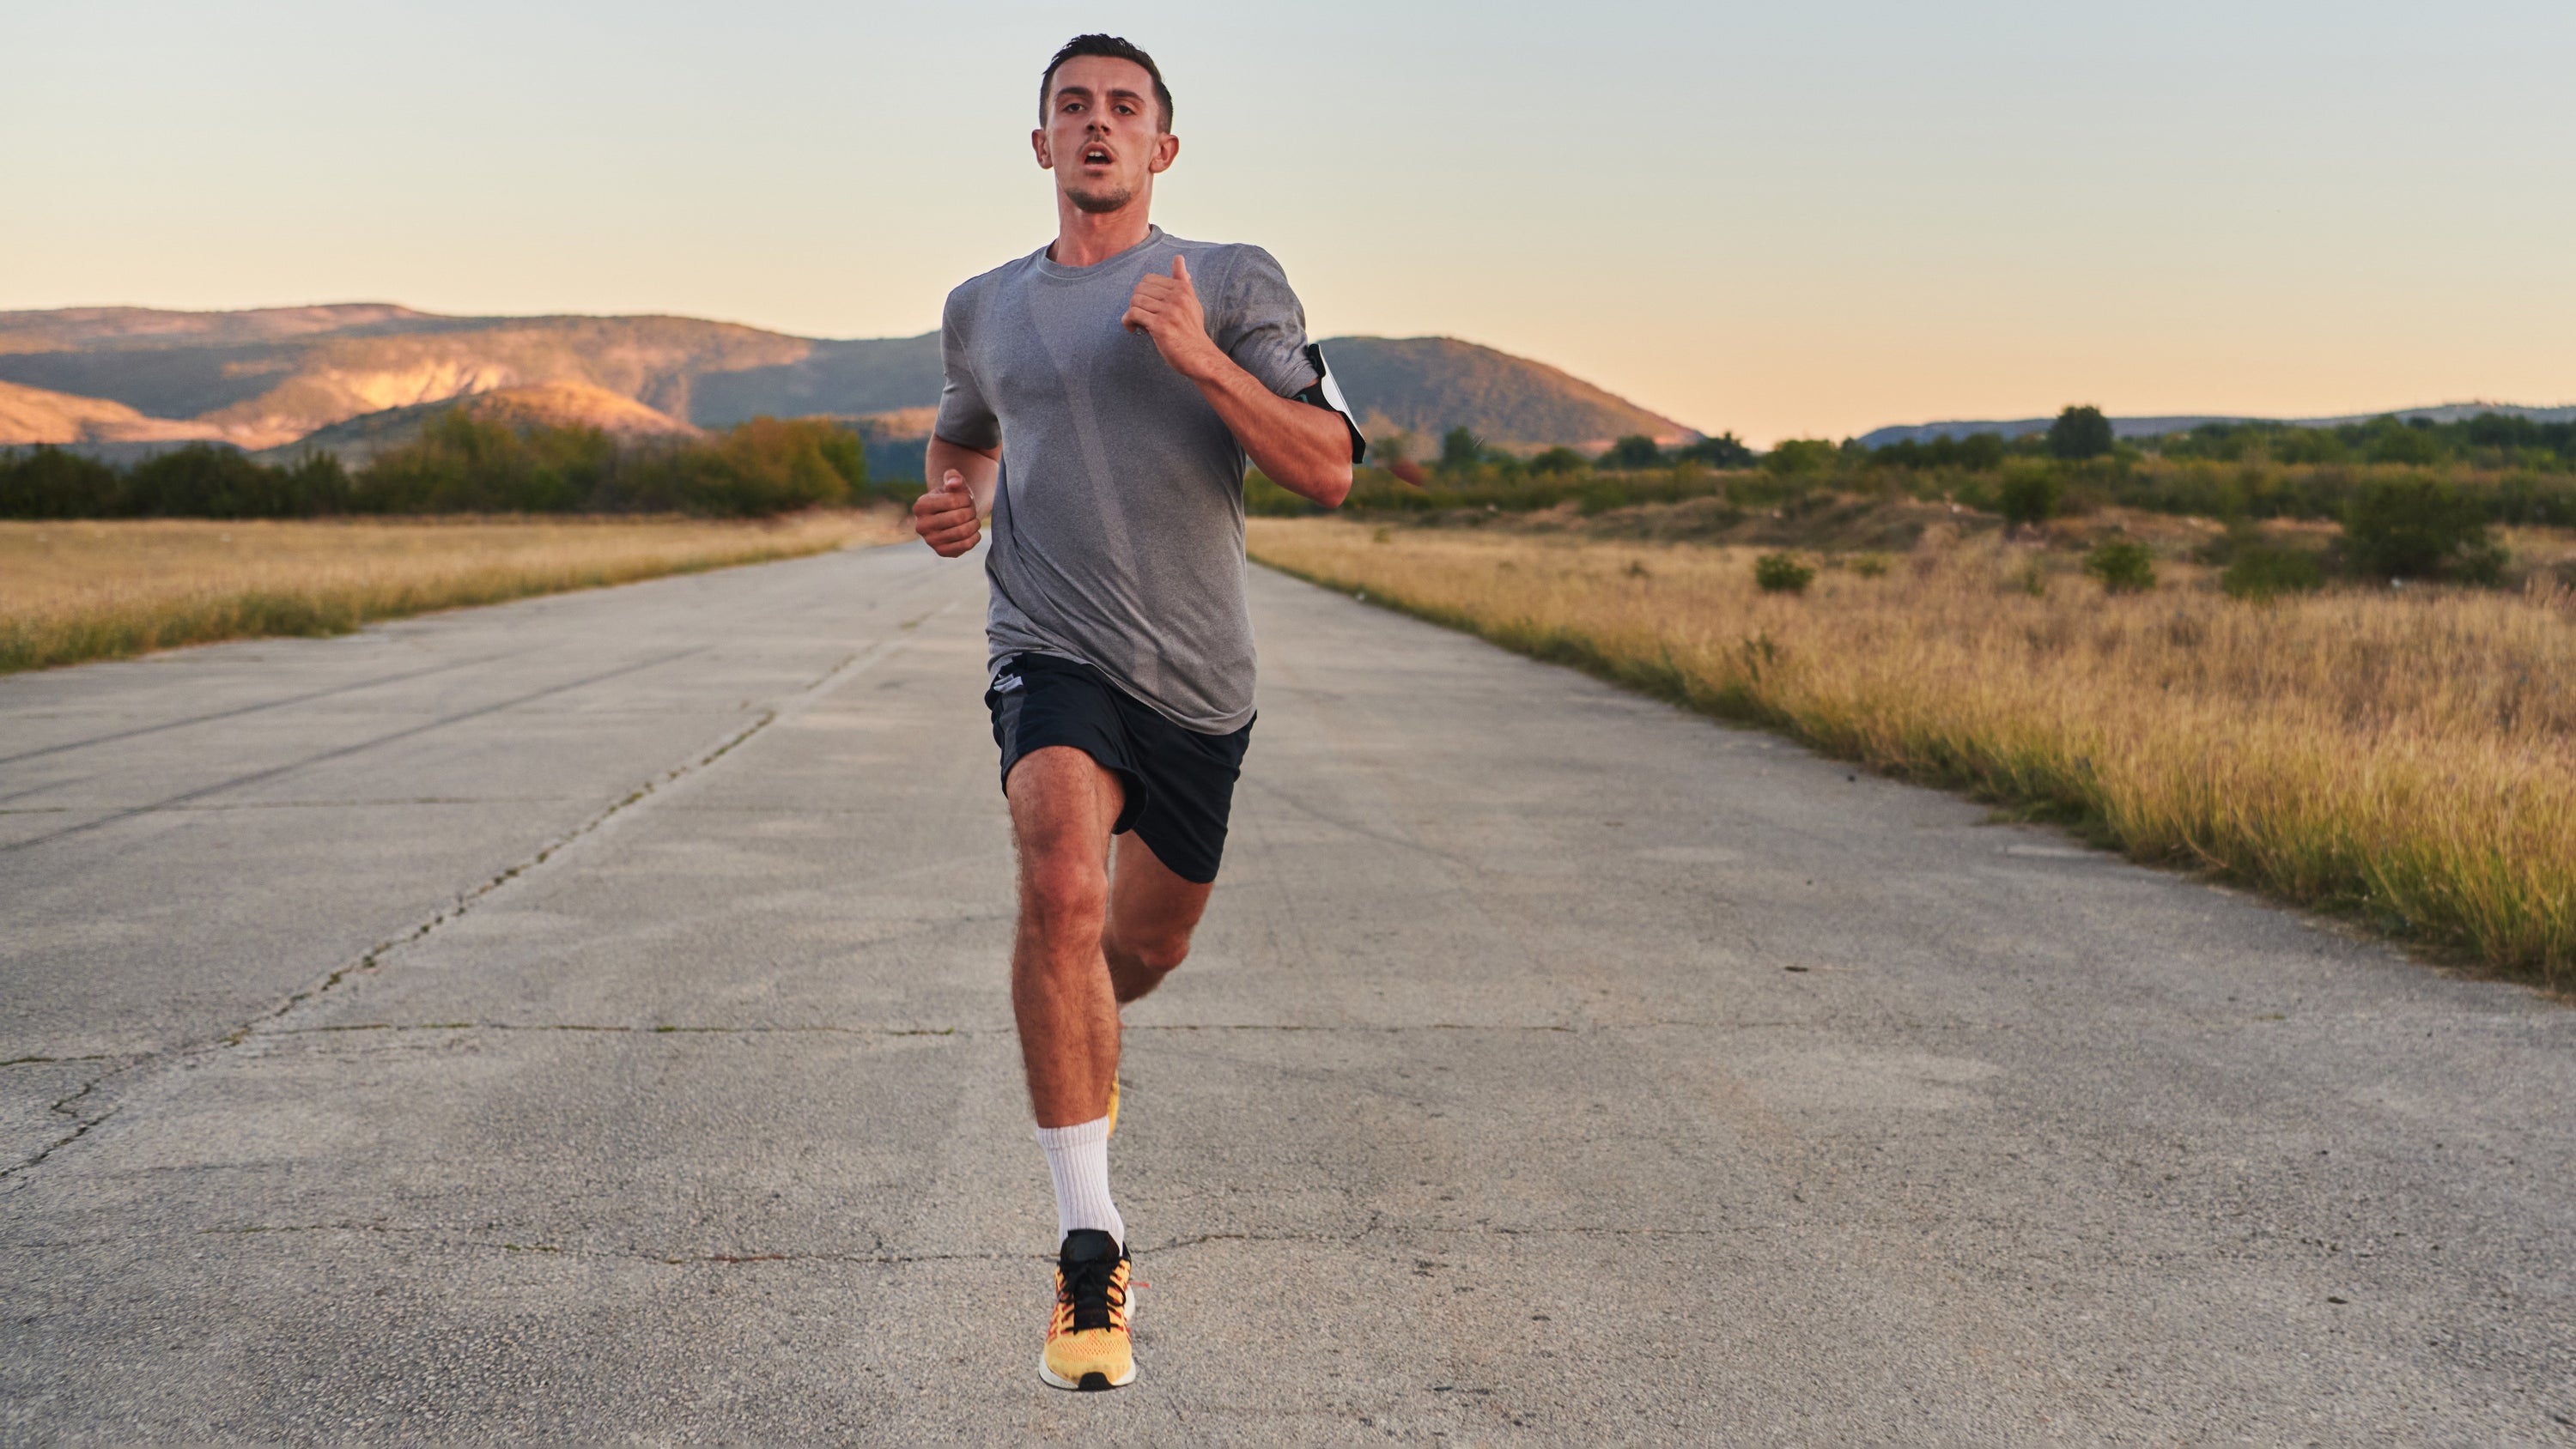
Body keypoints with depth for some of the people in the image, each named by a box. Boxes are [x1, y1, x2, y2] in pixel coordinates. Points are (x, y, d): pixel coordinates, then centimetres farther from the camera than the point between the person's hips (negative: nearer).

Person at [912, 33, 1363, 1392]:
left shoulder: (1234, 285, 1)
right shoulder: (983, 309, 10)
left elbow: (1327, 470, -8)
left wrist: (1201, 361, -20)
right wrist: (956, 500, 8)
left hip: (1196, 678, 1)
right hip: (1052, 656, -1)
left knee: (1147, 941, 16)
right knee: (1062, 884, -29)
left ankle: (1080, 1033, 57)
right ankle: (1090, 1251, -26)